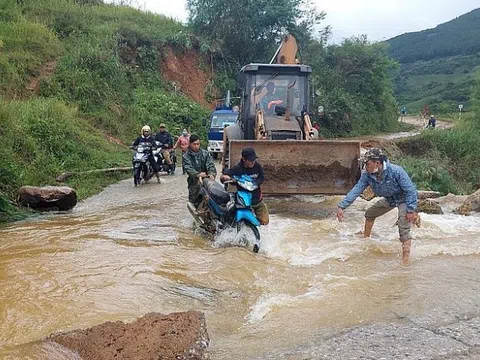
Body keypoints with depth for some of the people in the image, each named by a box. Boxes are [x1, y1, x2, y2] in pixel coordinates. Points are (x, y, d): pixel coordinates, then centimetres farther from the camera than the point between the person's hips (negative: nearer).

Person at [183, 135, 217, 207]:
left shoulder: (205, 153, 9)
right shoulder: (186, 156, 3)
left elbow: (210, 164, -3)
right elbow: (188, 169, -11)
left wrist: (212, 173, -25)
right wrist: (198, 174, -30)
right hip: (194, 182, -1)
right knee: (194, 201, -3)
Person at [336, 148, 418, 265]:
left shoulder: (396, 171, -36)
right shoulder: (367, 175, -19)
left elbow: (410, 190, -29)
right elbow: (356, 190, -17)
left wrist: (411, 210, -31)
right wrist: (341, 206, -25)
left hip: (404, 199, -7)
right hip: (389, 199, 7)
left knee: (404, 229, -22)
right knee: (369, 214, 17)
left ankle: (405, 260, -22)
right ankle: (366, 237, 43)